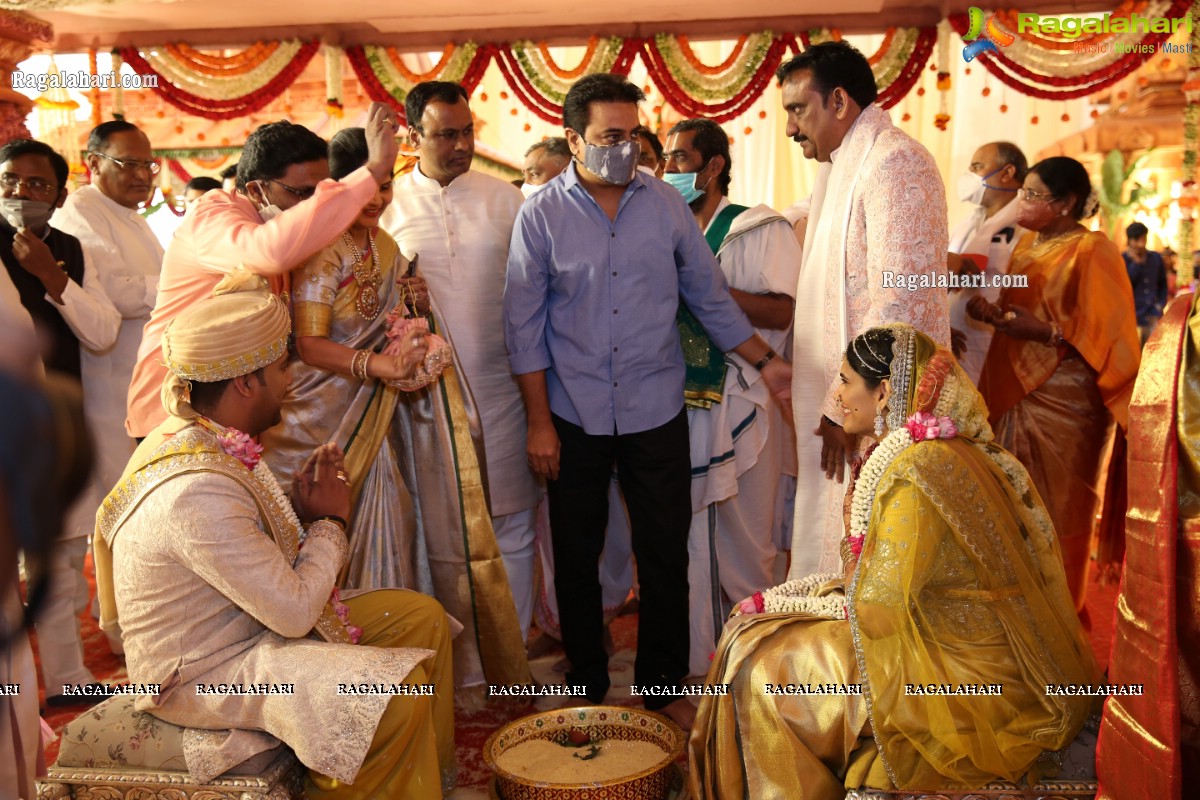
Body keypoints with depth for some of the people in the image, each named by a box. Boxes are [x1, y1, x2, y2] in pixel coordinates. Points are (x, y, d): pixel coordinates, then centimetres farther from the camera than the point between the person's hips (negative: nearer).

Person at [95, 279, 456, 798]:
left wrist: (300, 505, -6)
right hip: (204, 672, -10)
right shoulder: (197, 492, -32)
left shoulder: (197, 436, -2)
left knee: (423, 617, 4)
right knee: (399, 694, -26)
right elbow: (295, 612, -27)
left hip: (246, 621, 10)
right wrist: (330, 522, -12)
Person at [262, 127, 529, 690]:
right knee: (336, 531, -5)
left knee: (387, 523, 9)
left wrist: (414, 304, 2)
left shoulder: (384, 245, 12)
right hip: (330, 416, -7)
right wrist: (372, 363, -31)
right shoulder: (321, 251, -12)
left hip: (376, 412, 7)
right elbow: (309, 344, -17)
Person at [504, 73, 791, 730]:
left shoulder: (666, 205, 2)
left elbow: (710, 297, 8)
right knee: (575, 559, 11)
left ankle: (663, 687, 27)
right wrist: (538, 421, -5)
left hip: (655, 411, 1)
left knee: (665, 555, 7)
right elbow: (524, 323, -2)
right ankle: (587, 688, 30)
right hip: (574, 416, -1)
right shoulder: (541, 215, -4)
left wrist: (764, 361, 0)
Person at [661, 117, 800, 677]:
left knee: (742, 544, 2)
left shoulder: (760, 229, -3)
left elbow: (782, 312, -16)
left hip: (740, 410, -5)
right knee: (688, 542, 9)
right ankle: (699, 663, 23)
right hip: (678, 409, 6)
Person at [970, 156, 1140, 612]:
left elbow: (1106, 335, -14)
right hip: (1016, 391, 7)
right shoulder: (1028, 244, 13)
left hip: (1064, 399, -7)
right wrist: (991, 313, 0)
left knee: (1057, 509, 3)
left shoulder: (1091, 251, -11)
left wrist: (1045, 332, -25)